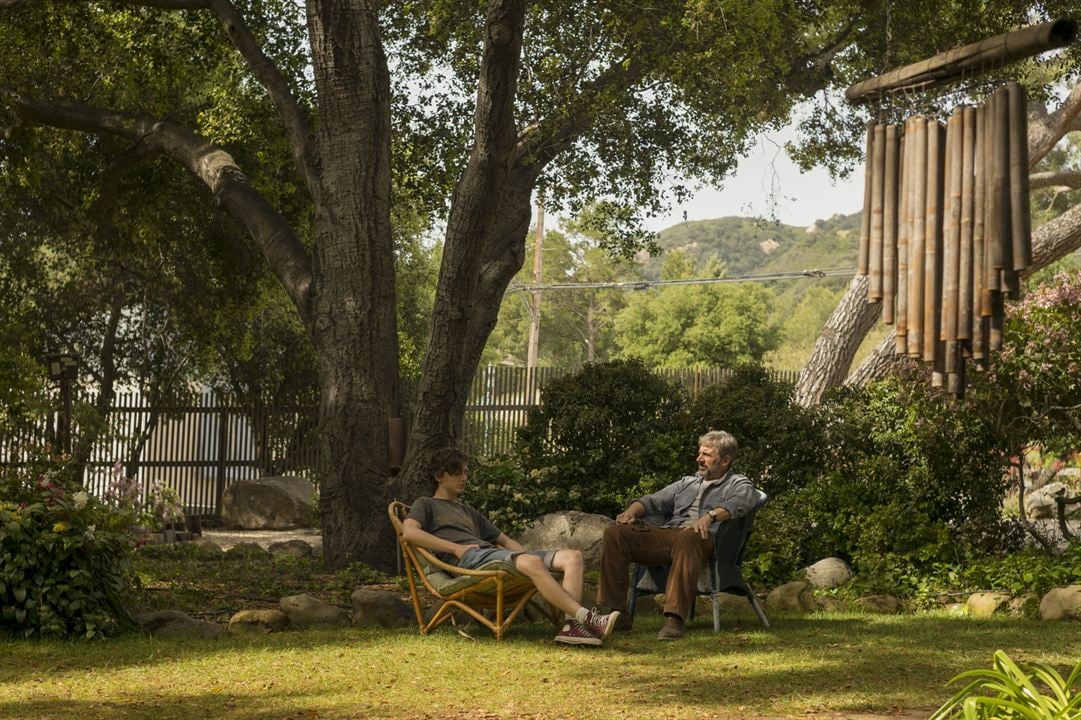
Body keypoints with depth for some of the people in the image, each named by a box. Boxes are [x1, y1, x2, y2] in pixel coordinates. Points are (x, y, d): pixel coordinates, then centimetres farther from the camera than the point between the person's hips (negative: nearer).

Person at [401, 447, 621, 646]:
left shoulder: (469, 513, 39)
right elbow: (409, 531, -3)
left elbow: (505, 540, 37)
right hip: (470, 558, -8)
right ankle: (586, 618, -43)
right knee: (532, 563, -36)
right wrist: (455, 548, -11)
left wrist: (526, 553, 13)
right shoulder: (426, 505, 19)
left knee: (572, 557, -12)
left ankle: (571, 625, -34)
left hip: (496, 554, 8)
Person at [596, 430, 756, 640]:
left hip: (701, 538, -6)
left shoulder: (739, 484, 17)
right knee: (615, 533, -16)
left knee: (687, 538, -42)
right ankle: (615, 612, -18)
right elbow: (653, 501, 27)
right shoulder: (687, 483, 35)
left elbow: (738, 504, -6)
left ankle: (674, 619, -50)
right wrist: (631, 512, 3)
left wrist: (710, 516, -27)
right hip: (666, 534, 6)